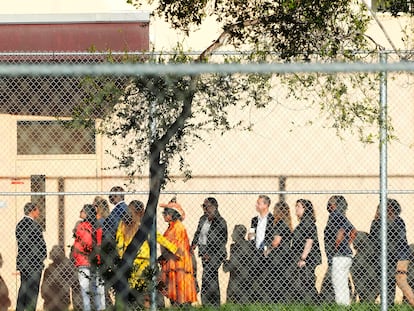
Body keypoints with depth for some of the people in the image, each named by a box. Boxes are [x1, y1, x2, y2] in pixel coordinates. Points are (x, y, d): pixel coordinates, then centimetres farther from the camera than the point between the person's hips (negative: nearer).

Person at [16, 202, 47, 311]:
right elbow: (40, 243, -12)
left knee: (23, 289, 14)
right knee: (32, 290, -4)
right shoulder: (34, 225, -15)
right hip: (34, 262, -8)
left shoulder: (19, 224, 9)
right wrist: (43, 256, 5)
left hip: (22, 262, 8)